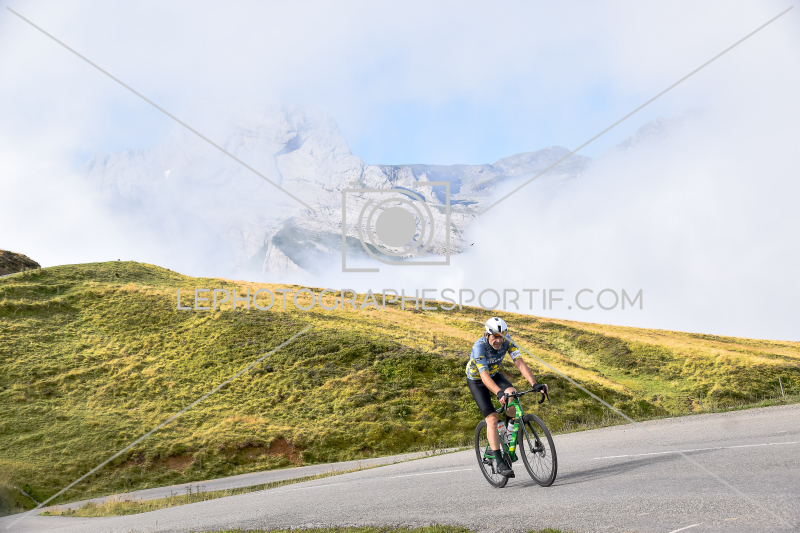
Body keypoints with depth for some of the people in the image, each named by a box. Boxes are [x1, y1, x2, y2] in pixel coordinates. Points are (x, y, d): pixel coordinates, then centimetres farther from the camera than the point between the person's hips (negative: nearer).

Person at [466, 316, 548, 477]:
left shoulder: (507, 342, -22)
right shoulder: (479, 346, -34)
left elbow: (520, 363, -29)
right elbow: (484, 375, -43)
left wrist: (534, 384, -44)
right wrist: (499, 393, -58)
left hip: (495, 374, 4)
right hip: (476, 380, -4)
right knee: (492, 419, -17)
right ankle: (500, 463, -12)